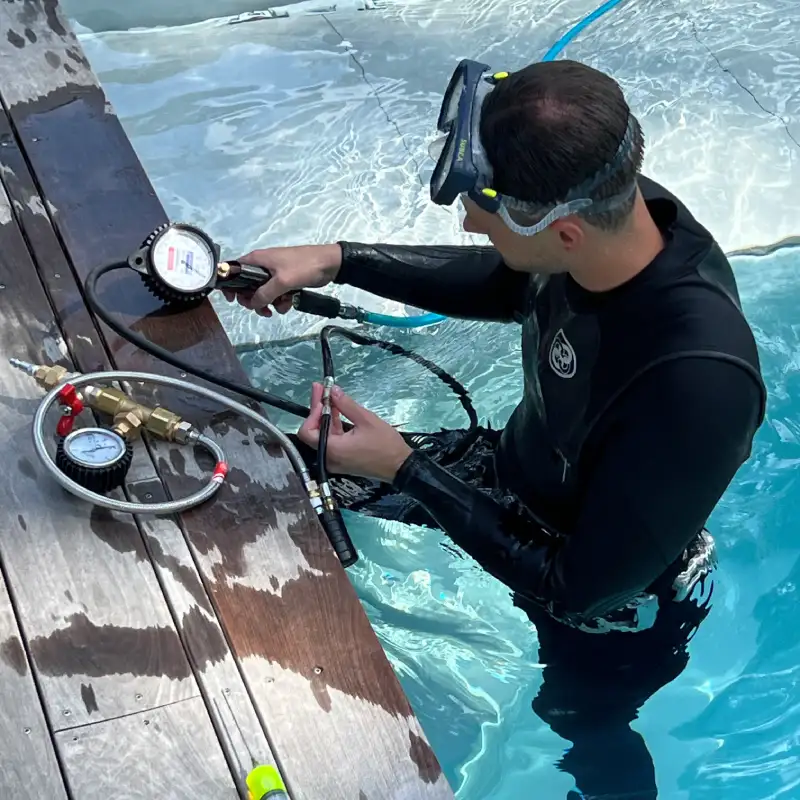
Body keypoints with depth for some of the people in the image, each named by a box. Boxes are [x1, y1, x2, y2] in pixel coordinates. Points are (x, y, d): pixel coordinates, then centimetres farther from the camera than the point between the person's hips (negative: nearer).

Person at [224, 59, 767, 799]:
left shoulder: (698, 383, -45)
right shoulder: (613, 205, -25)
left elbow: (581, 590, -32)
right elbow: (504, 288, -1)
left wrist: (405, 469, -28)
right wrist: (338, 260, -9)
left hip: (613, 599, -6)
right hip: (518, 470, 6)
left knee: (586, 729, 25)